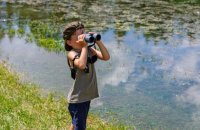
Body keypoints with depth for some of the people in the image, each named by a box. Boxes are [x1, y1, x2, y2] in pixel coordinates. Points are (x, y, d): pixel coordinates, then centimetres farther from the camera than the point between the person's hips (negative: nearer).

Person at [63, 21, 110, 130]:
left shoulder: (90, 50, 2)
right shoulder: (71, 54, -18)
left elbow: (106, 57, -8)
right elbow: (82, 65, -38)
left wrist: (98, 42, -15)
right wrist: (84, 46, -30)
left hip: (87, 95, 7)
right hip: (77, 98, -7)